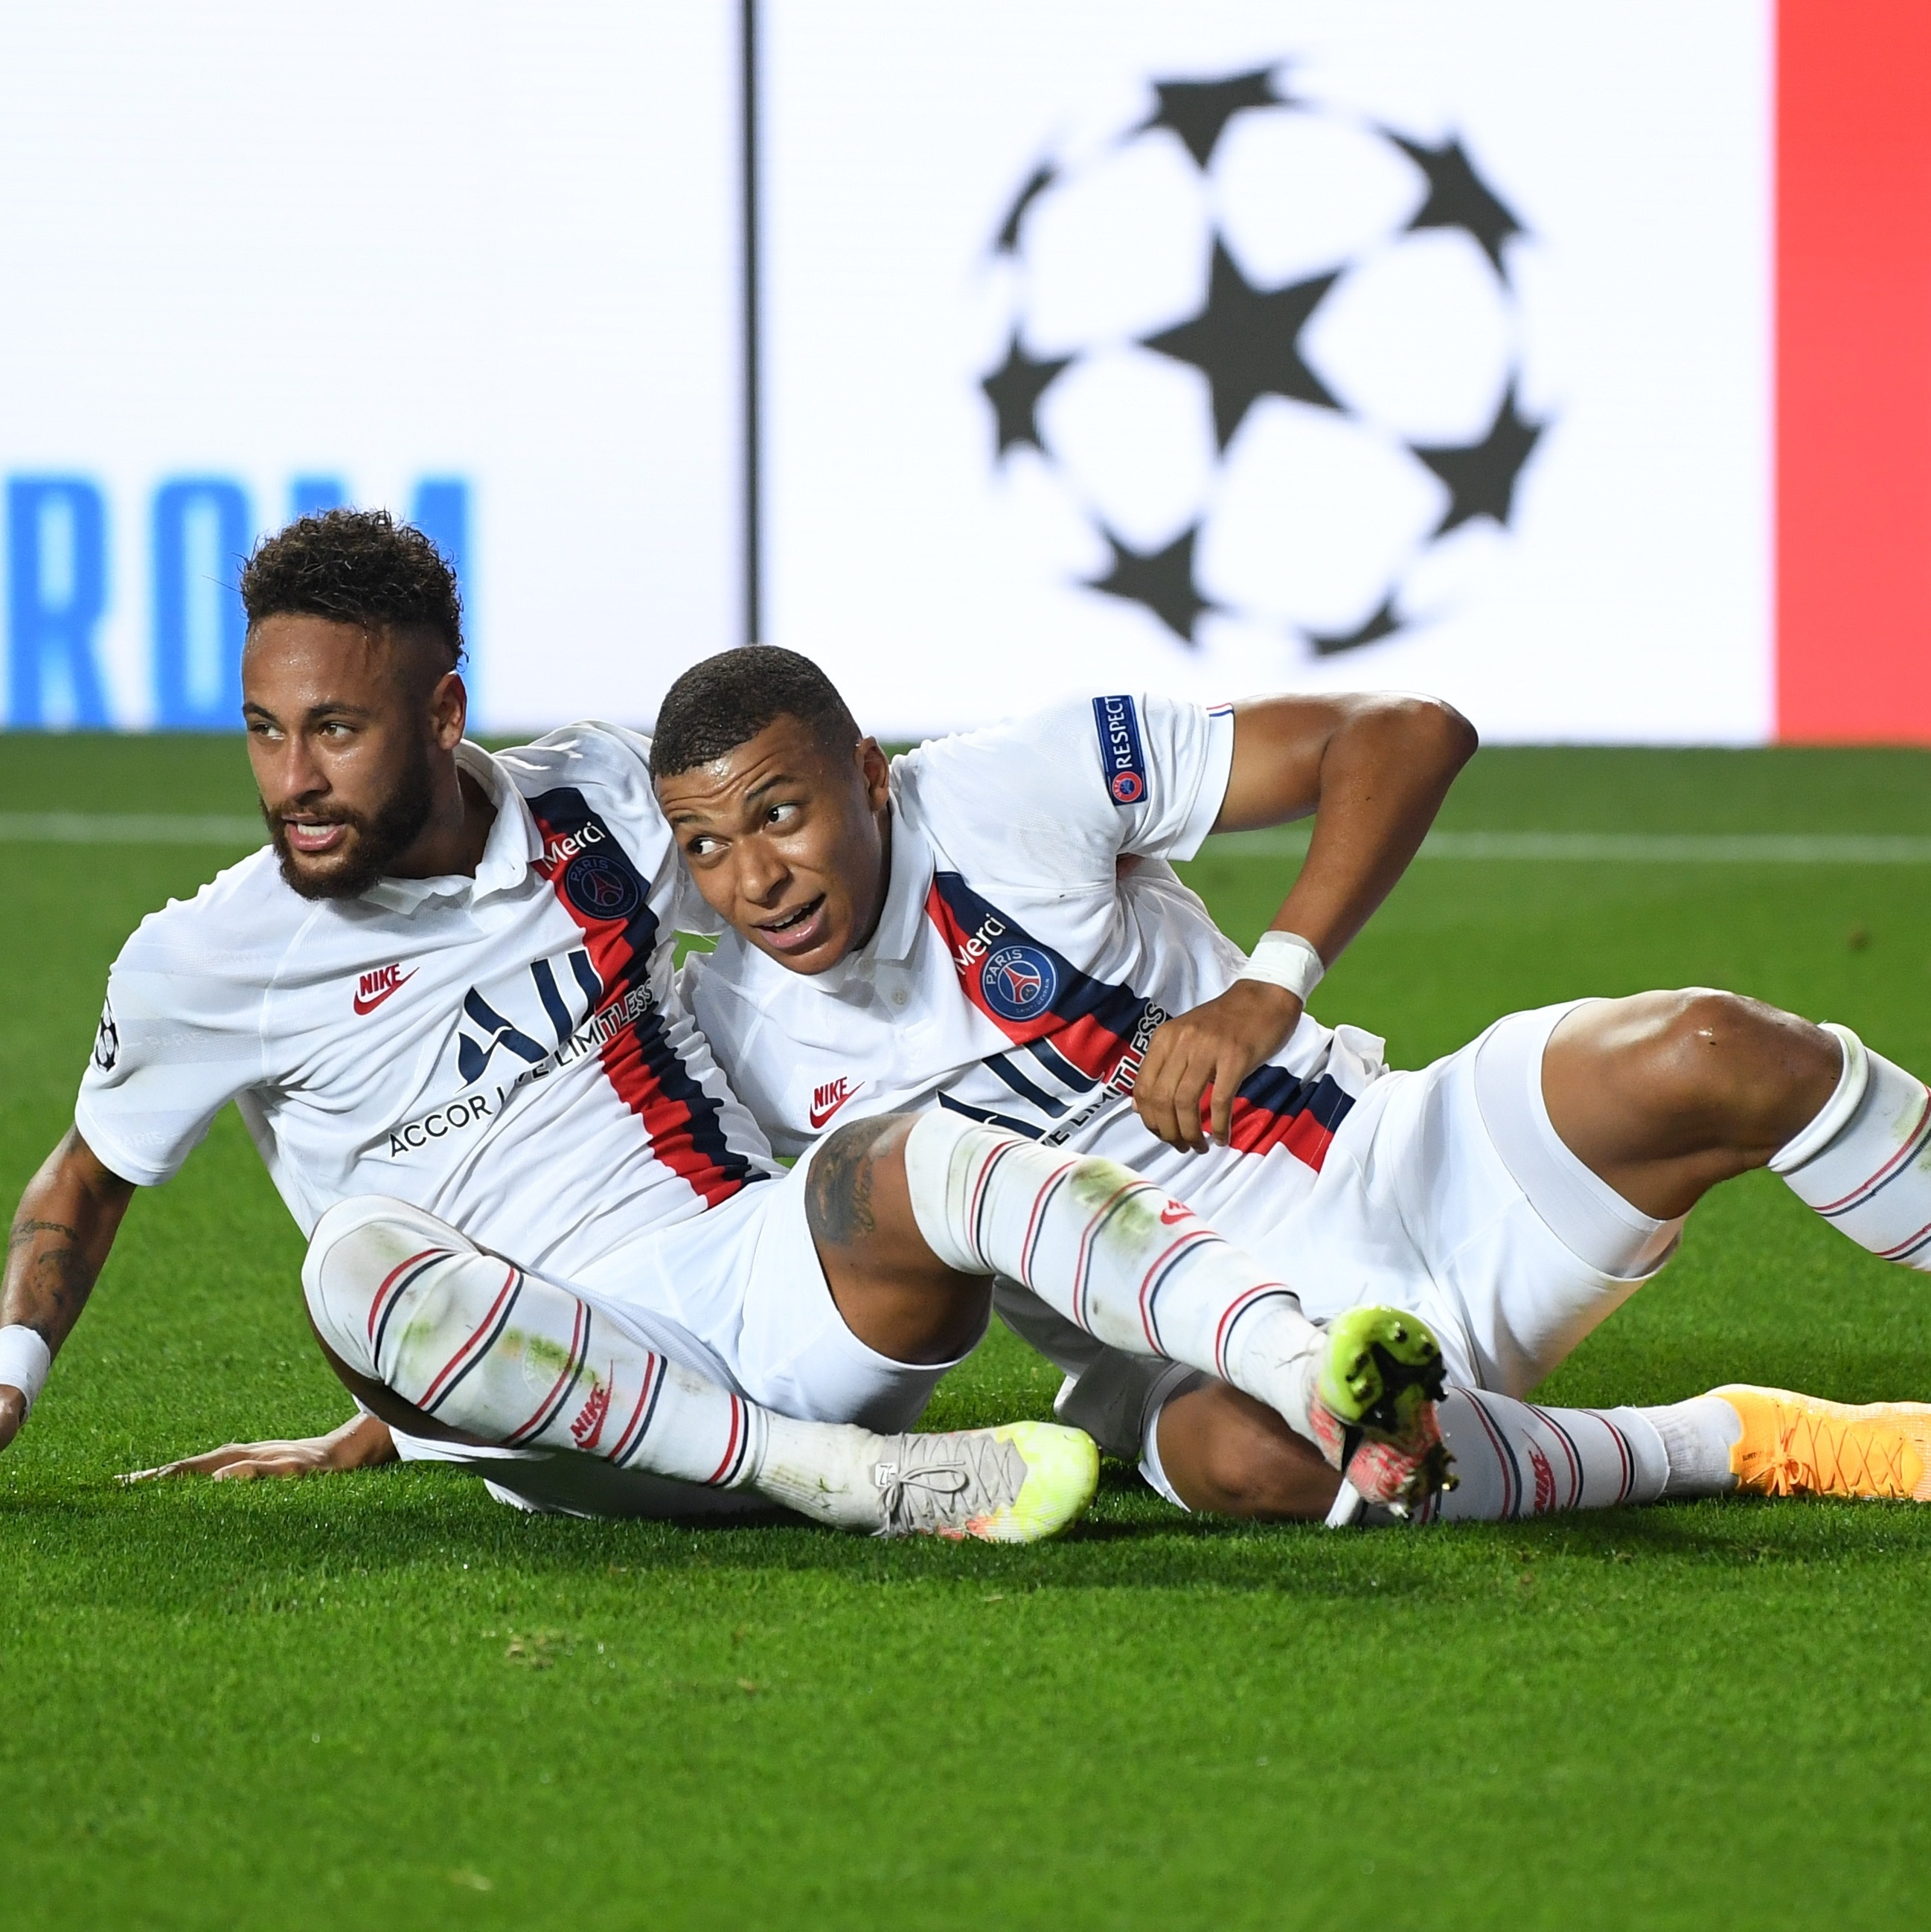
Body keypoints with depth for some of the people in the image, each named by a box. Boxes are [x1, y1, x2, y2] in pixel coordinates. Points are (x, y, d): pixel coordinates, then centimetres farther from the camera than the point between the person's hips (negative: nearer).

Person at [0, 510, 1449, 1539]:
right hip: (564, 1410, -2)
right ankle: (861, 1482, -38)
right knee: (361, 1263, -34)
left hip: (770, 1272, 2)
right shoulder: (202, 967, 1)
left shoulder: (605, 798, 7)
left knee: (924, 1160, -31)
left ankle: (1330, 1395, -53)